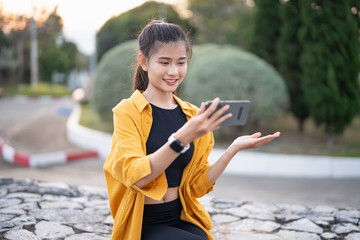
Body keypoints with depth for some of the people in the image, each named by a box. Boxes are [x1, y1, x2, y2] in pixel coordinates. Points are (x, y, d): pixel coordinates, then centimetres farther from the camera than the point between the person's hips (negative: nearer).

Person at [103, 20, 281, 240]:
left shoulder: (192, 114, 8)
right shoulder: (127, 111, -6)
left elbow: (196, 185, 6)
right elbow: (136, 177, -19)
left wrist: (234, 149, -6)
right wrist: (181, 138, -30)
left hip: (183, 219, 4)